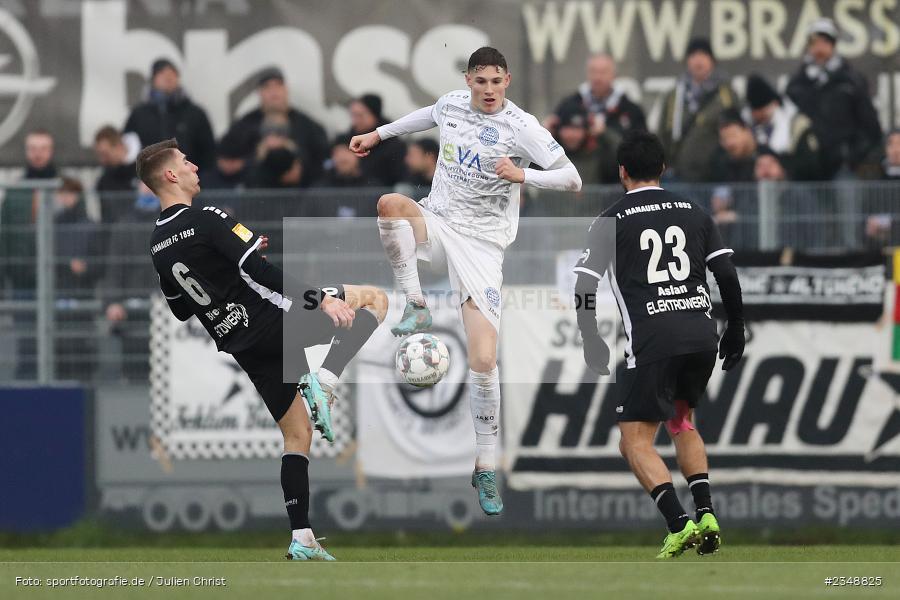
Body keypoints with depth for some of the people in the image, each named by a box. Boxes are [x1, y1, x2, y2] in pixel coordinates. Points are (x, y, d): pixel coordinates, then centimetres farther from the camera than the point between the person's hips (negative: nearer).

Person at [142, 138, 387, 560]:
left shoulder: (158, 246, 9)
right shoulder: (205, 221, -15)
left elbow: (180, 309, 19)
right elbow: (264, 271, -23)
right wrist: (321, 299, -24)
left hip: (241, 346, 7)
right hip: (276, 321, -7)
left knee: (297, 434, 15)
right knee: (374, 299, 2)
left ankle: (301, 540, 5)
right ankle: (324, 380, -18)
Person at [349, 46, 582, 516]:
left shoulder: (521, 127, -11)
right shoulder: (452, 105, 3)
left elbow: (572, 180, -13)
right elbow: (429, 116, 29)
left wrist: (523, 175, -28)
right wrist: (379, 134, 33)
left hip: (482, 242, -3)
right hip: (437, 220, 4)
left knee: (484, 362, -11)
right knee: (390, 204, -34)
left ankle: (485, 468, 2)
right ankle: (416, 308, -22)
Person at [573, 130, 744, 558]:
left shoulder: (611, 221, 2)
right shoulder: (693, 213, 13)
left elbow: (583, 289, -2)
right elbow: (728, 276, 9)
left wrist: (593, 347, 8)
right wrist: (735, 330, 20)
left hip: (652, 342, -5)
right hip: (702, 334, 5)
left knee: (636, 442, 0)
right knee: (682, 422, 26)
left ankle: (679, 524, -18)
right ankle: (705, 513, 9)